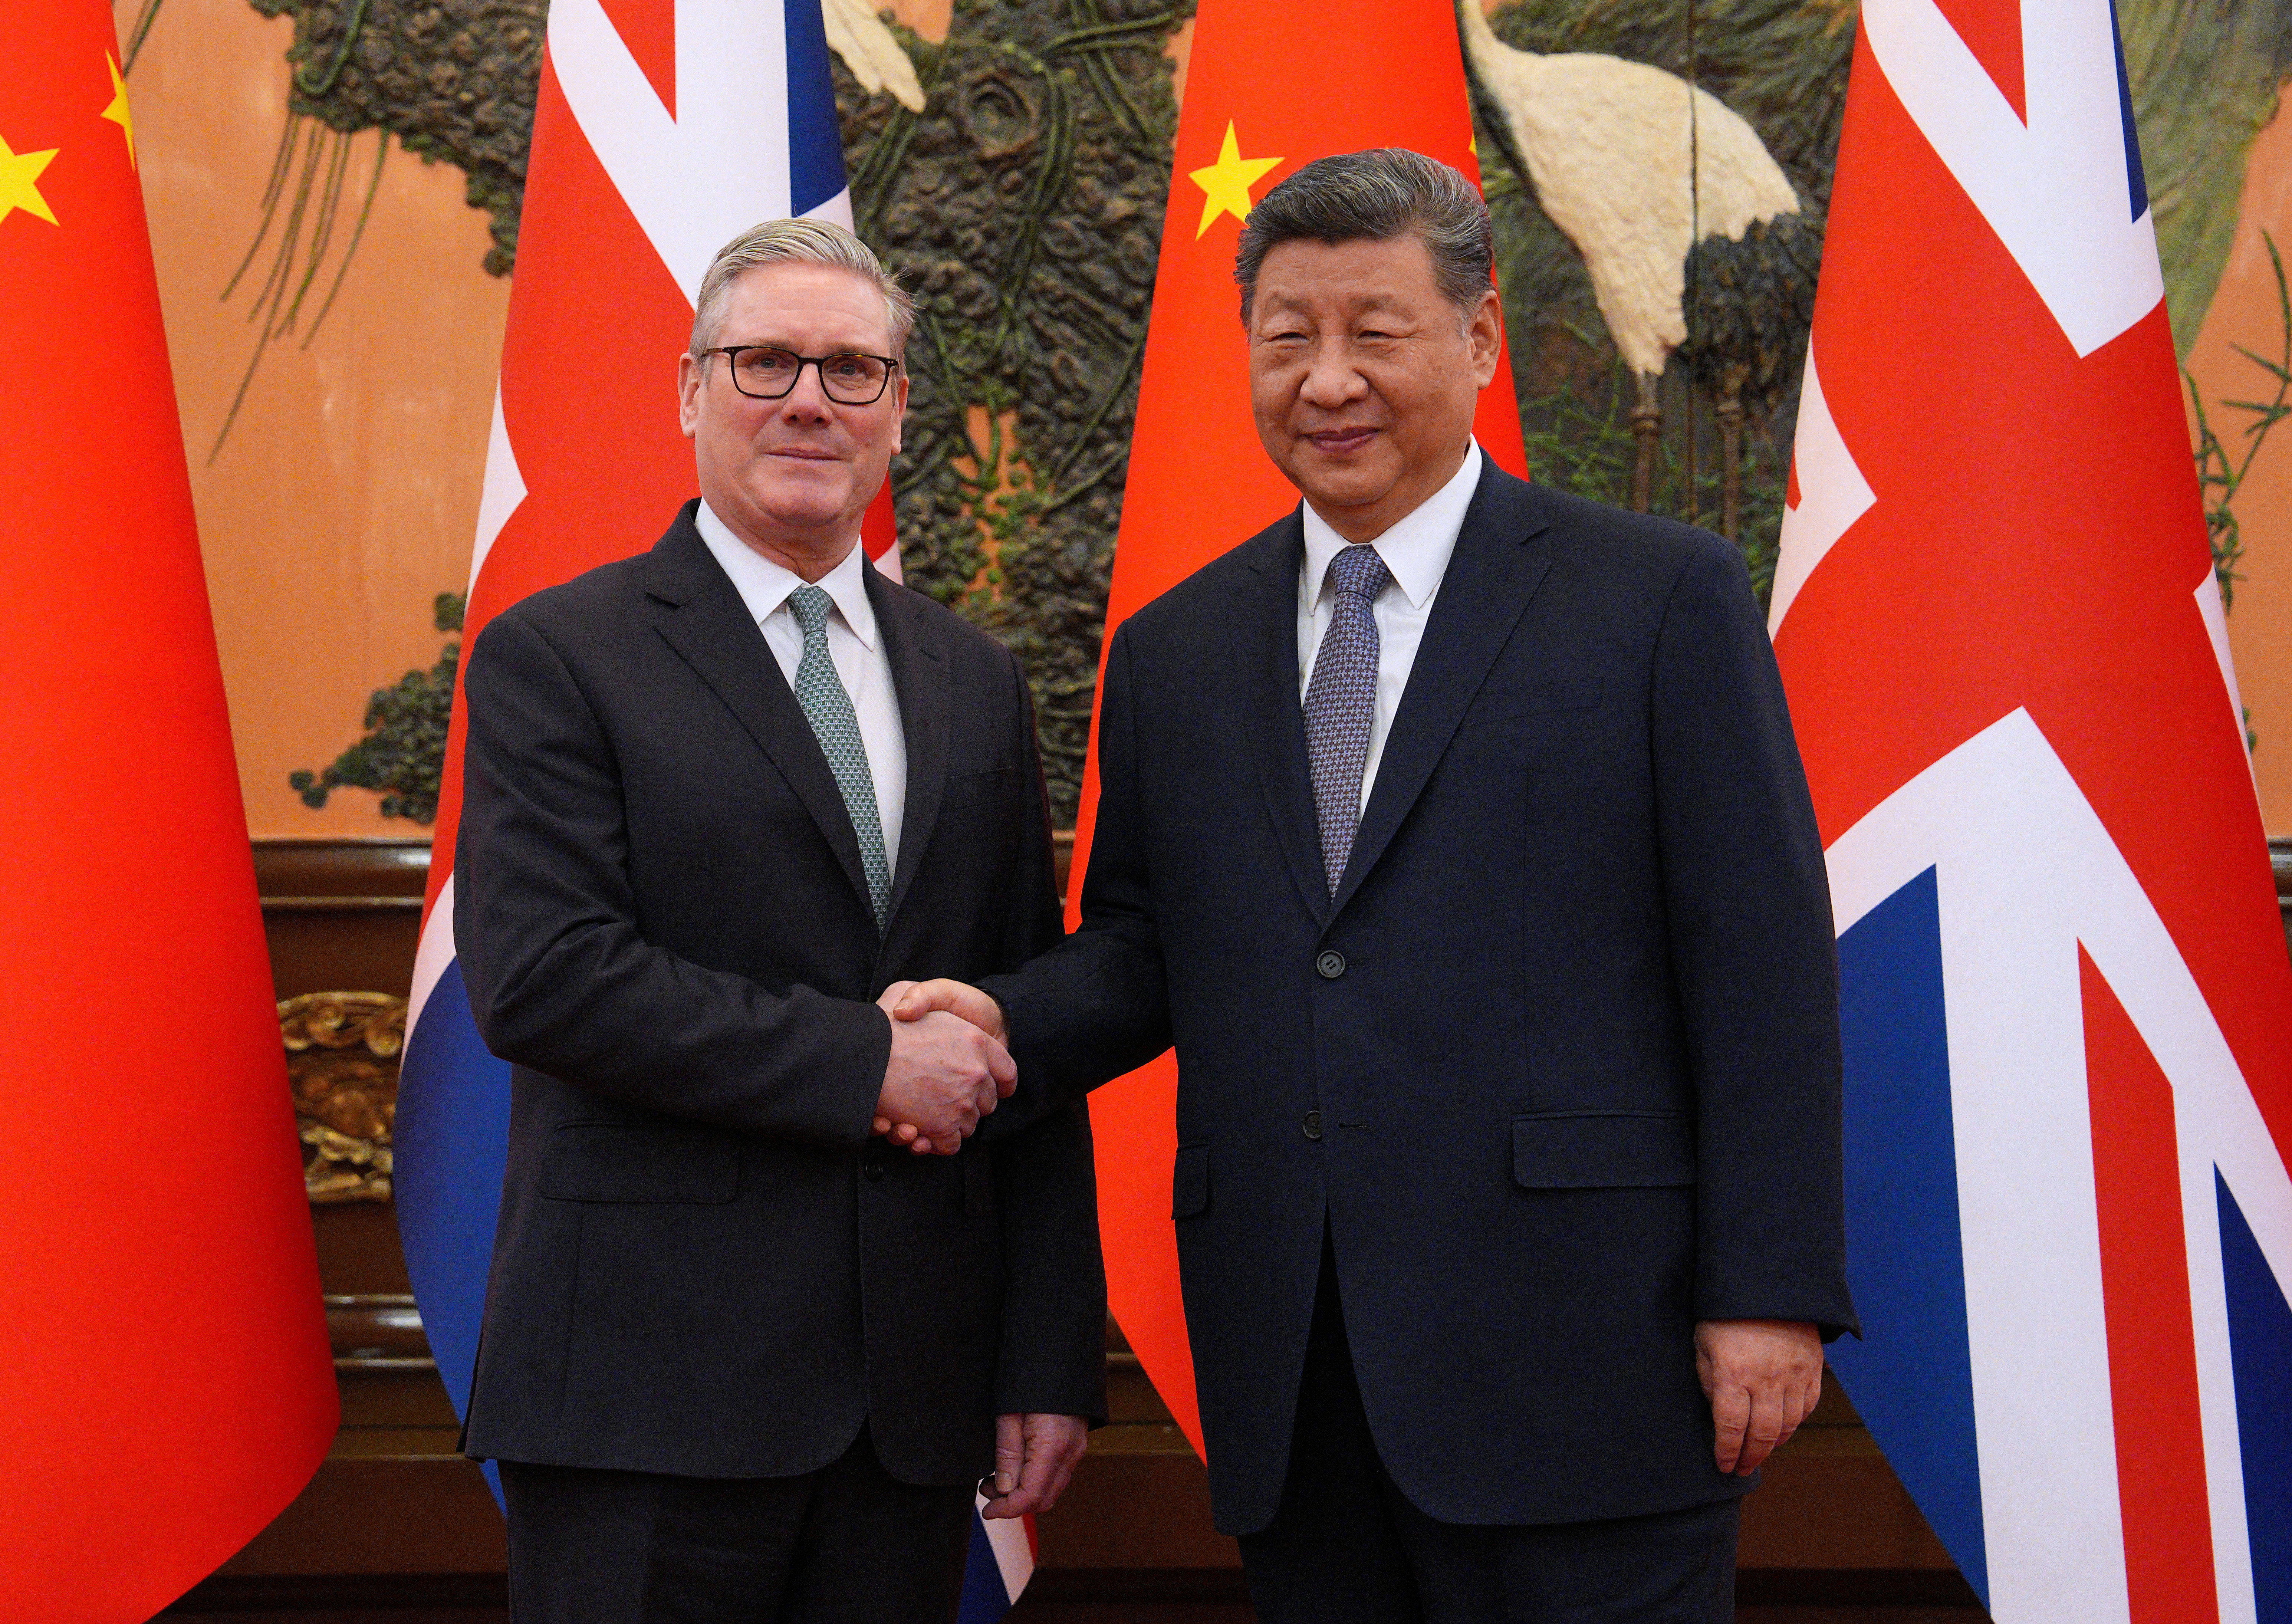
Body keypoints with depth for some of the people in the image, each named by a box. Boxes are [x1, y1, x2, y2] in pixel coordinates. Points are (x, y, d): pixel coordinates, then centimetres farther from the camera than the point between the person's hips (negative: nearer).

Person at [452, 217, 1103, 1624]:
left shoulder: (974, 680, 13)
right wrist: (862, 1062, -15)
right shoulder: (558, 659, -1)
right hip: (652, 1390, -4)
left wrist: (1053, 1359, 6)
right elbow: (539, 976, -14)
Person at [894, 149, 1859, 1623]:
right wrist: (1009, 1027, -5)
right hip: (1289, 1384, 4)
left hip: (1575, 1365, -4)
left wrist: (1770, 1293, -9)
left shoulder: (1663, 599, -1)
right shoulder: (1173, 650, 14)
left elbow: (1762, 964, -4)